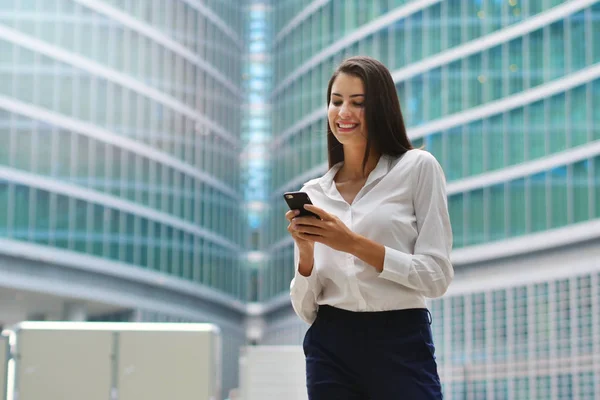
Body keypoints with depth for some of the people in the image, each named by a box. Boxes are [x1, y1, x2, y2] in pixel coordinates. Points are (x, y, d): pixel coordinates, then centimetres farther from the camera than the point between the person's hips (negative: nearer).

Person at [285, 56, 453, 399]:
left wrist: (355, 243, -15)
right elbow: (306, 310, 8)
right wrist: (306, 252, -10)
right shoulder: (313, 193, 10)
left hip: (401, 348, -3)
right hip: (331, 349, 3)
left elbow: (436, 277, -7)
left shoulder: (418, 168, 1)